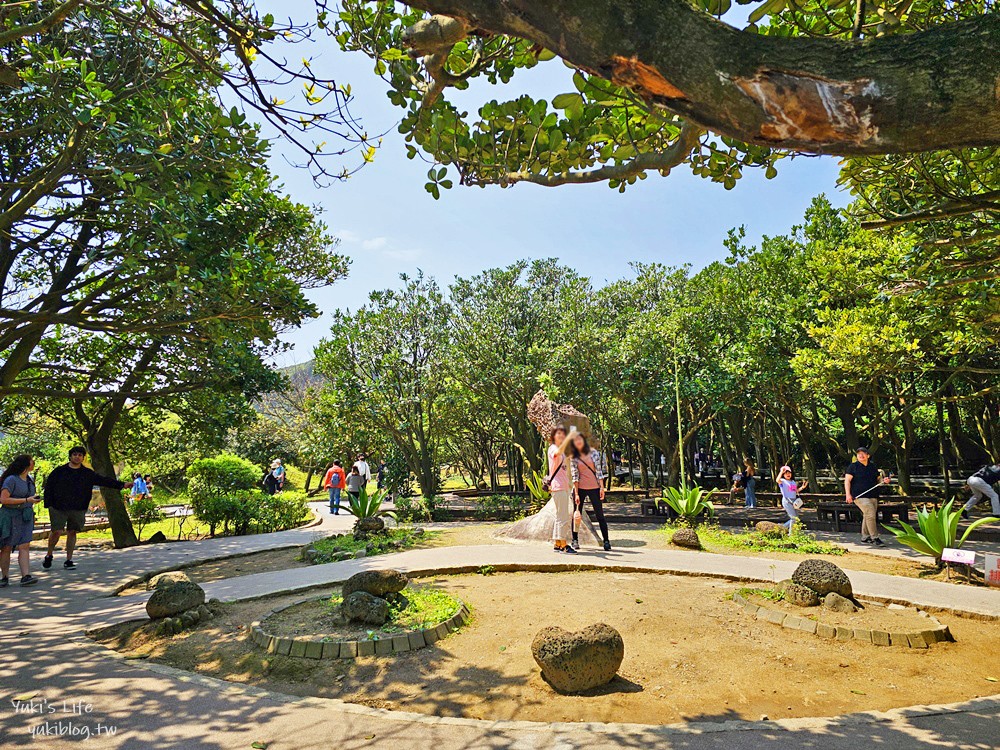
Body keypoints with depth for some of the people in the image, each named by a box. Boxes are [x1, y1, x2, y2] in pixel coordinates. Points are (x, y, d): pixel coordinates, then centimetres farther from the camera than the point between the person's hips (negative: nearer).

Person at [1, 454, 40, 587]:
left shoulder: (30, 479, 12)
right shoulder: (11, 480, -11)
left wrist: (32, 514, 22)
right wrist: (26, 500, -20)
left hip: (25, 517, 5)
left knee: (24, 547, -5)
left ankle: (26, 576, -11)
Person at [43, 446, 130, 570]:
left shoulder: (88, 474, 6)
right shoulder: (59, 471, 2)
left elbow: (104, 480, 1)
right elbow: (48, 487, 6)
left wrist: (122, 484, -10)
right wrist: (48, 504, -1)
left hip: (78, 509, 2)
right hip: (58, 508, -2)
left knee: (72, 532, 6)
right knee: (56, 531, -6)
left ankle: (69, 560, 15)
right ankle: (49, 555, 21)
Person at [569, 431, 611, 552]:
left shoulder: (593, 453, 3)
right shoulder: (573, 458, 1)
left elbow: (599, 470, 3)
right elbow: (574, 476, -3)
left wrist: (602, 487, -3)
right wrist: (576, 494, -8)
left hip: (594, 488, 0)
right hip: (580, 489, 0)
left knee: (600, 515, 0)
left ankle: (606, 541, 4)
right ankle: (575, 540, 17)